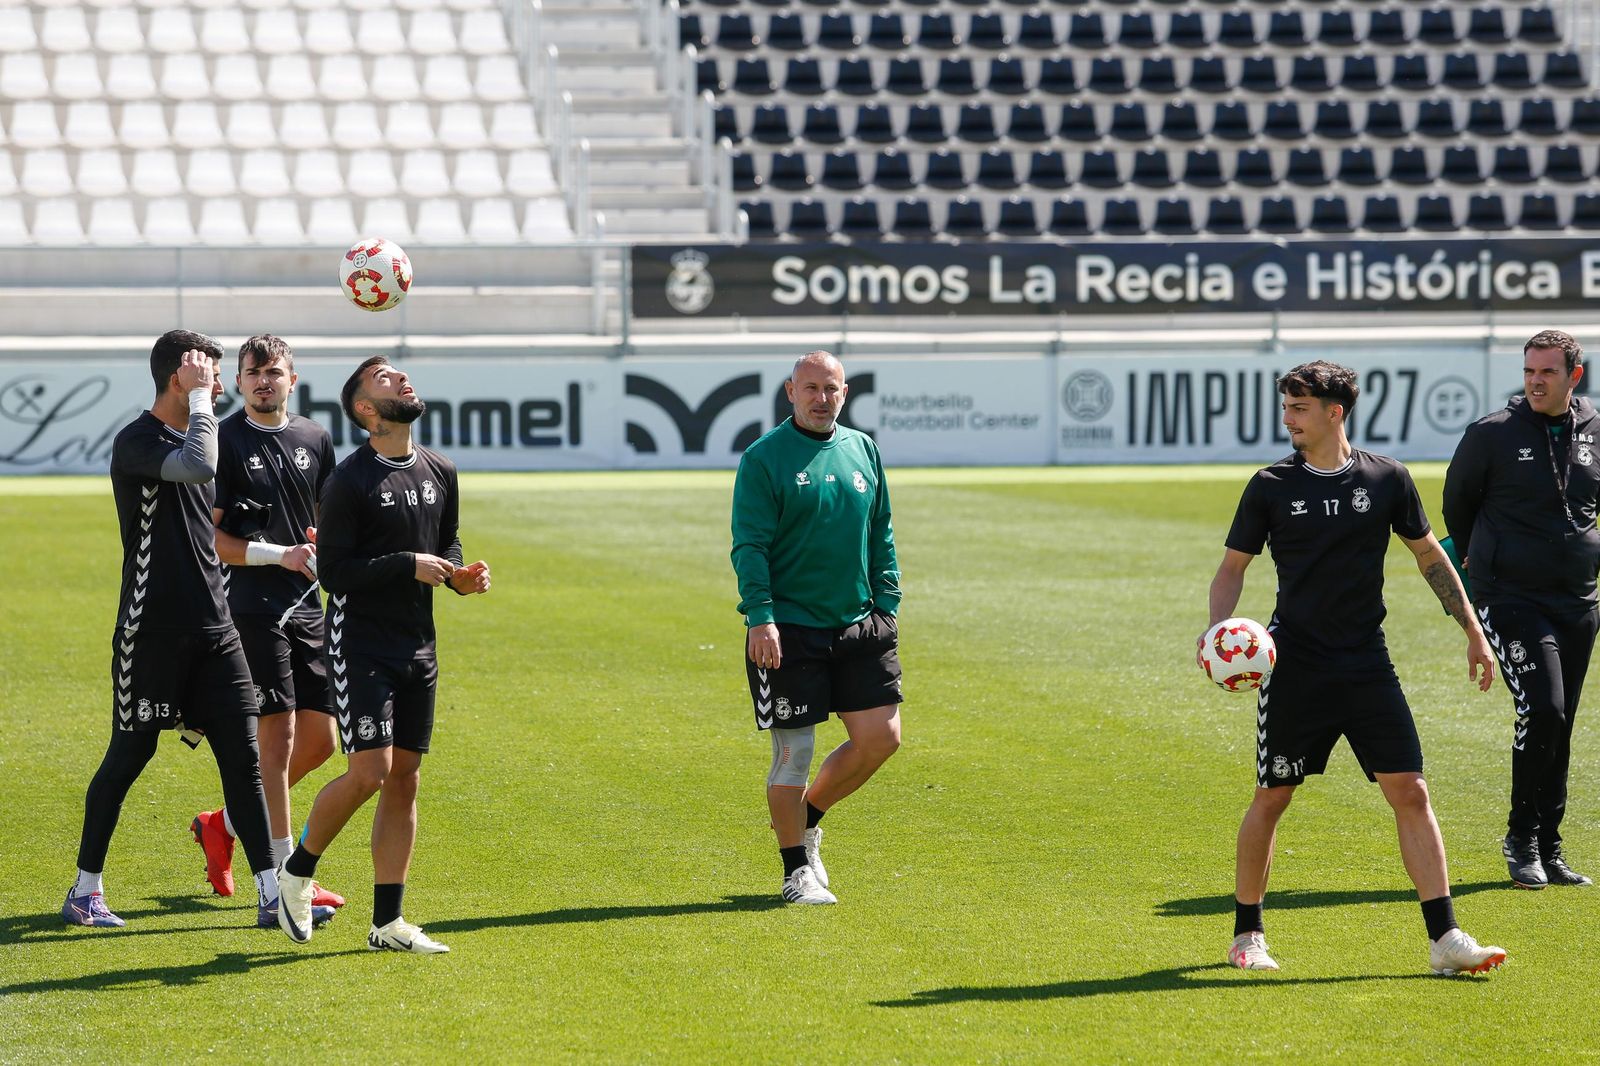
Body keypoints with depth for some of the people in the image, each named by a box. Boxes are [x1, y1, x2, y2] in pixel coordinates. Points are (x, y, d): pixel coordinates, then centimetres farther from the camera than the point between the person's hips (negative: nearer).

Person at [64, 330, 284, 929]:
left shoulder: (191, 435, 15)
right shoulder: (137, 442, -11)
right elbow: (201, 467, -30)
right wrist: (199, 399, -20)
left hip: (212, 628, 7)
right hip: (152, 630, -7)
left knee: (243, 756, 0)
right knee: (129, 756, 2)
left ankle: (272, 894, 0)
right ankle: (85, 890, 15)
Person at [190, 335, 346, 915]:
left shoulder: (314, 439, 12)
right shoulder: (224, 441, -5)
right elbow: (207, 537, -8)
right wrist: (279, 555, -15)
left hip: (307, 605, 7)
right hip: (252, 607, -7)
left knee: (319, 741, 7)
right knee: (277, 737, -9)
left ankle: (225, 823, 26)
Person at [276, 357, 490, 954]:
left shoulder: (439, 472, 9)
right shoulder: (350, 479, -11)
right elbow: (332, 569, -13)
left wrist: (460, 576, 2)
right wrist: (408, 566, -19)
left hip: (417, 646, 7)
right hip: (361, 643, -6)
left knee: (404, 778, 6)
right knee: (369, 772, -15)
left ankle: (387, 922, 11)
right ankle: (298, 870, 10)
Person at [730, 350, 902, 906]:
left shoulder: (862, 451, 11)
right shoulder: (764, 458, -6)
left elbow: (881, 538, 16)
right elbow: (750, 546, -10)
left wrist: (886, 608, 9)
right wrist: (760, 619, -19)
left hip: (859, 627, 5)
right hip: (788, 630, -5)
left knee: (881, 736, 0)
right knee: (793, 751, -1)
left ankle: (805, 820, 22)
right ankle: (797, 870, 12)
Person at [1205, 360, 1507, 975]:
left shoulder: (1386, 478, 2)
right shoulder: (1271, 486, 0)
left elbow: (1429, 555, 14)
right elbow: (1233, 567, 6)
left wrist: (1473, 632, 15)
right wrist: (1219, 631, -11)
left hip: (1368, 666, 1)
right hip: (1294, 668, -1)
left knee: (1410, 793, -6)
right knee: (1271, 798, 4)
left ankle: (1445, 939, -5)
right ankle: (1247, 934, 20)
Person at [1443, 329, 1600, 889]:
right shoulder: (1492, 434, -7)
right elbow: (1456, 500, 10)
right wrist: (1472, 557, 21)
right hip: (1509, 598, -4)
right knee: (1542, 708, -19)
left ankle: (1547, 849, 16)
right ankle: (1521, 838, -5)